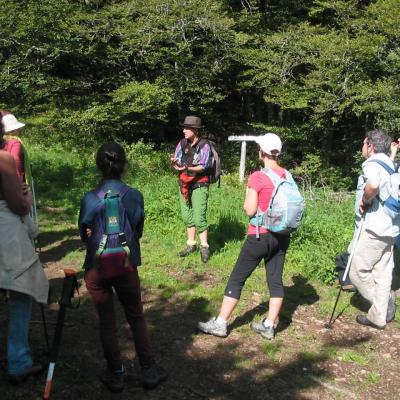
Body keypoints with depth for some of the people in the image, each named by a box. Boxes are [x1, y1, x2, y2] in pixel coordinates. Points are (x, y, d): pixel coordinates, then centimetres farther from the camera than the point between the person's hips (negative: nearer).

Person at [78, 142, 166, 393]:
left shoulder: (90, 200, -12)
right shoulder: (135, 196, -9)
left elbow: (85, 236, -1)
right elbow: (138, 232, 0)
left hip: (97, 268, -1)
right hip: (127, 266, 1)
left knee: (107, 321, 12)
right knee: (137, 318, 15)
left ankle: (116, 375, 21)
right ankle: (149, 370, 21)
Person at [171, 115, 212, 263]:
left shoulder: (204, 145, -11)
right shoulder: (182, 143, 5)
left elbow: (203, 167, -17)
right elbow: (176, 160, 4)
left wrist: (187, 168, -31)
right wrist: (175, 163, -20)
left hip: (199, 185, -6)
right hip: (184, 184, 6)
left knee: (199, 217, -8)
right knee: (187, 216, 11)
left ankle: (204, 247, 4)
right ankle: (191, 244, 24)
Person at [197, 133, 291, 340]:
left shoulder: (257, 177, -16)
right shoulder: (287, 176, 3)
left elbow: (250, 210, -16)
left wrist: (248, 195, 0)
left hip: (260, 235, -6)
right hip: (281, 235, 6)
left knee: (237, 278, 3)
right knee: (275, 280, 10)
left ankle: (220, 323, 10)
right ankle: (269, 325, 15)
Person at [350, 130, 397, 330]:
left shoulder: (372, 163, -12)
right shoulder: (391, 165, 15)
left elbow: (373, 184, -34)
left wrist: (365, 201, -18)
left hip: (373, 229, -9)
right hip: (389, 228, 9)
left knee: (357, 271, 3)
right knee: (383, 274, 11)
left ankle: (387, 301, 4)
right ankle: (378, 316, 16)